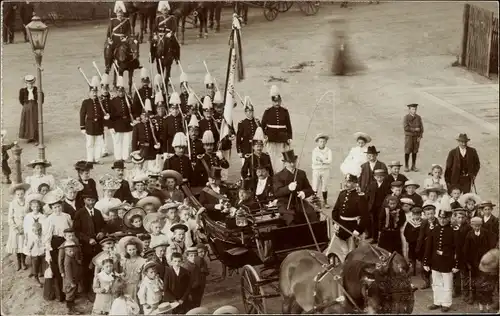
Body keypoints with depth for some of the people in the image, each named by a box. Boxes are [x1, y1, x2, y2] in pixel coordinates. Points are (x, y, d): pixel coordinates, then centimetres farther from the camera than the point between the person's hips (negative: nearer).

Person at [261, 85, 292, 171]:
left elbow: (289, 126, 9)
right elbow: (262, 125, 5)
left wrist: (289, 138, 4)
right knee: (271, 160, -1)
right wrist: (264, 135, -7)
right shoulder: (268, 112, 1)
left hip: (282, 140, 1)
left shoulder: (285, 111, 6)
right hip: (271, 140, -1)